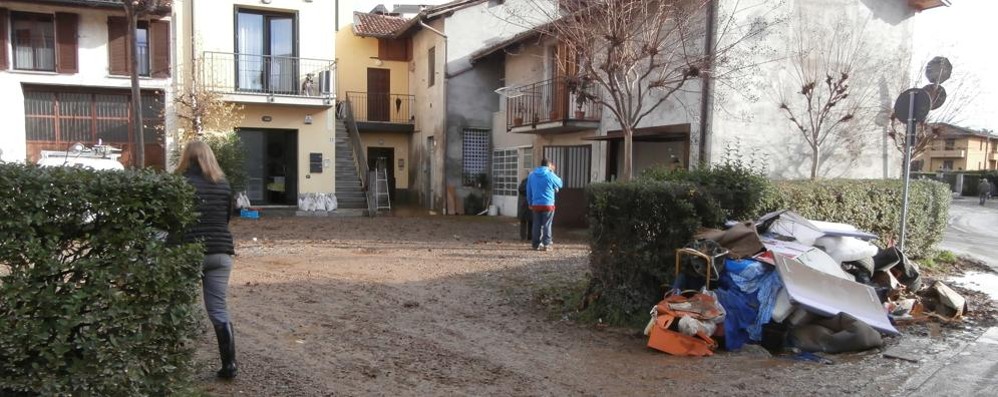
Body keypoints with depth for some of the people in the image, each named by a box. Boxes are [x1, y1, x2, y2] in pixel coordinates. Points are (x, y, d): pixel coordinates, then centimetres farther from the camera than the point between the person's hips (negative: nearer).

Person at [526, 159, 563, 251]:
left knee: (537, 225, 9)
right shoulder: (550, 175, -9)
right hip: (548, 204, -4)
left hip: (536, 204, 4)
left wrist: (530, 203, 19)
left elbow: (529, 191, 10)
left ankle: (536, 244, 12)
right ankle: (546, 244, 0)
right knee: (547, 225, 2)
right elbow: (560, 184, 9)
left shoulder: (531, 175, 6)